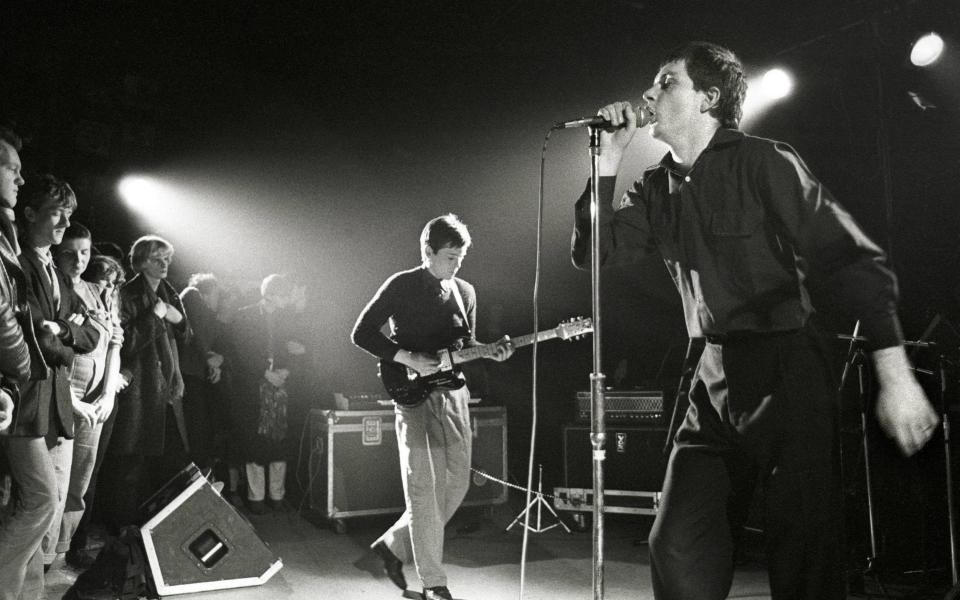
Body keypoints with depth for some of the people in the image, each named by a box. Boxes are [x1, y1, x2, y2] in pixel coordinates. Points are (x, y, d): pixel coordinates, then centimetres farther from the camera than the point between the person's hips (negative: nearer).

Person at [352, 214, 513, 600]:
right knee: (423, 489, -3)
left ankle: (394, 545, 26)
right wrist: (408, 359, -17)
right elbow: (362, 334, -8)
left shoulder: (464, 292, 11)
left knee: (455, 485, 8)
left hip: (454, 395, 6)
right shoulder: (401, 286, -6)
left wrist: (491, 352, -1)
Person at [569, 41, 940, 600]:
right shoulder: (658, 189, 10)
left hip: (788, 376, -5)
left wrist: (894, 373, -22)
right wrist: (608, 160, -3)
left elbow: (856, 261, -13)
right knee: (679, 550, 2)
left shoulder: (765, 163, -9)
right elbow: (594, 251, 5)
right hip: (716, 383, 5)